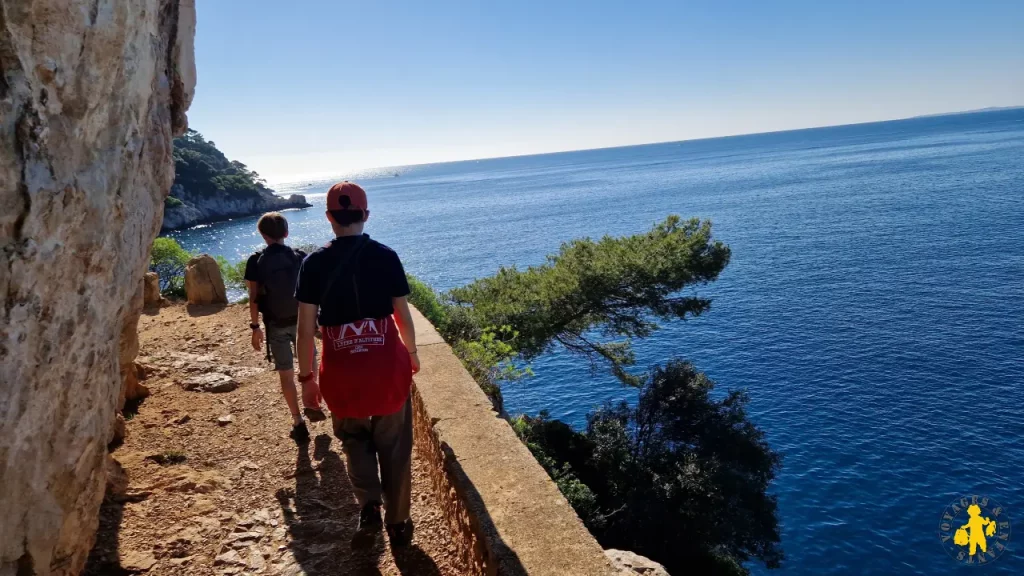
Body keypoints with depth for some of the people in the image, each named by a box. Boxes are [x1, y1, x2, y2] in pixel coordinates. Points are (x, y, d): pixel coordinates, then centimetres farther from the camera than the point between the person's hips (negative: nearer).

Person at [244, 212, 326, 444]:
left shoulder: (256, 261, -6)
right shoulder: (300, 257, -4)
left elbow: (254, 298, -6)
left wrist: (255, 327, 2)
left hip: (275, 325, 0)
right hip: (301, 321, 1)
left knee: (286, 374, 9)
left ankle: (298, 422, 11)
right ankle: (312, 405, 32)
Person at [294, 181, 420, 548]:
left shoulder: (314, 263, -5)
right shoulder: (386, 256, -6)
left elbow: (306, 327, -5)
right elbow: (403, 315, 0)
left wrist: (306, 374, 7)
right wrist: (412, 357, 16)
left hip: (341, 369, 0)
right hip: (387, 365, 0)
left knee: (354, 439, 25)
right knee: (393, 446, 16)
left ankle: (368, 506, 6)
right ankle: (397, 524, 26)